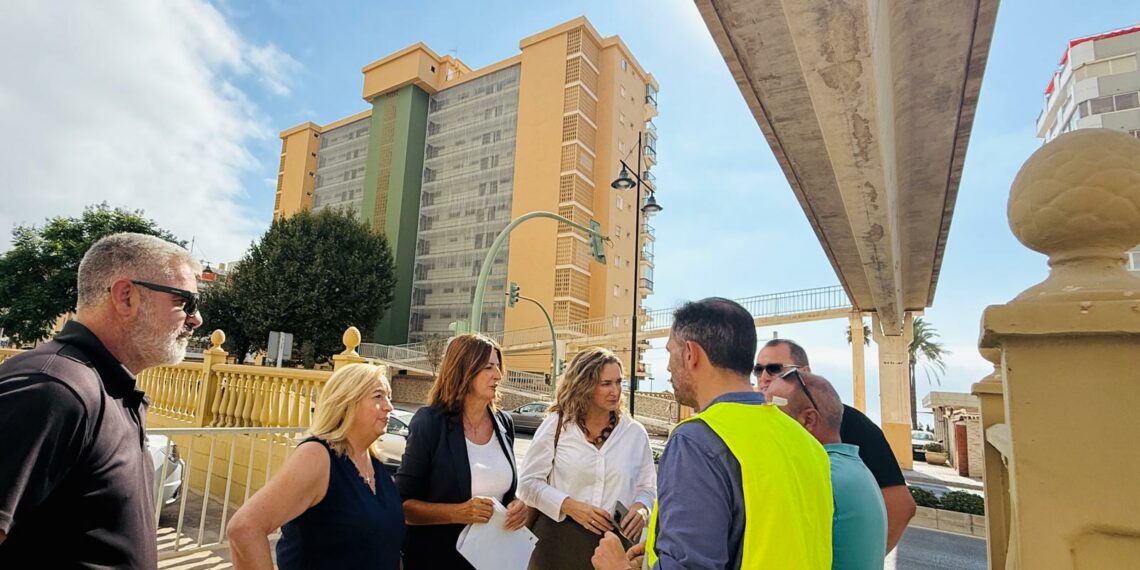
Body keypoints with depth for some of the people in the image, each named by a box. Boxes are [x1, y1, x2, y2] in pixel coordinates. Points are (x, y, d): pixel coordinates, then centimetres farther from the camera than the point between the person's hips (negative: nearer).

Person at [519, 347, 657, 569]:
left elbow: (647, 487, 9)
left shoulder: (635, 432, 1)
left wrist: (641, 508, -13)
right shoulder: (556, 425, -4)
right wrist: (569, 506, -15)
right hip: (560, 542, -1)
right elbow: (529, 481, -3)